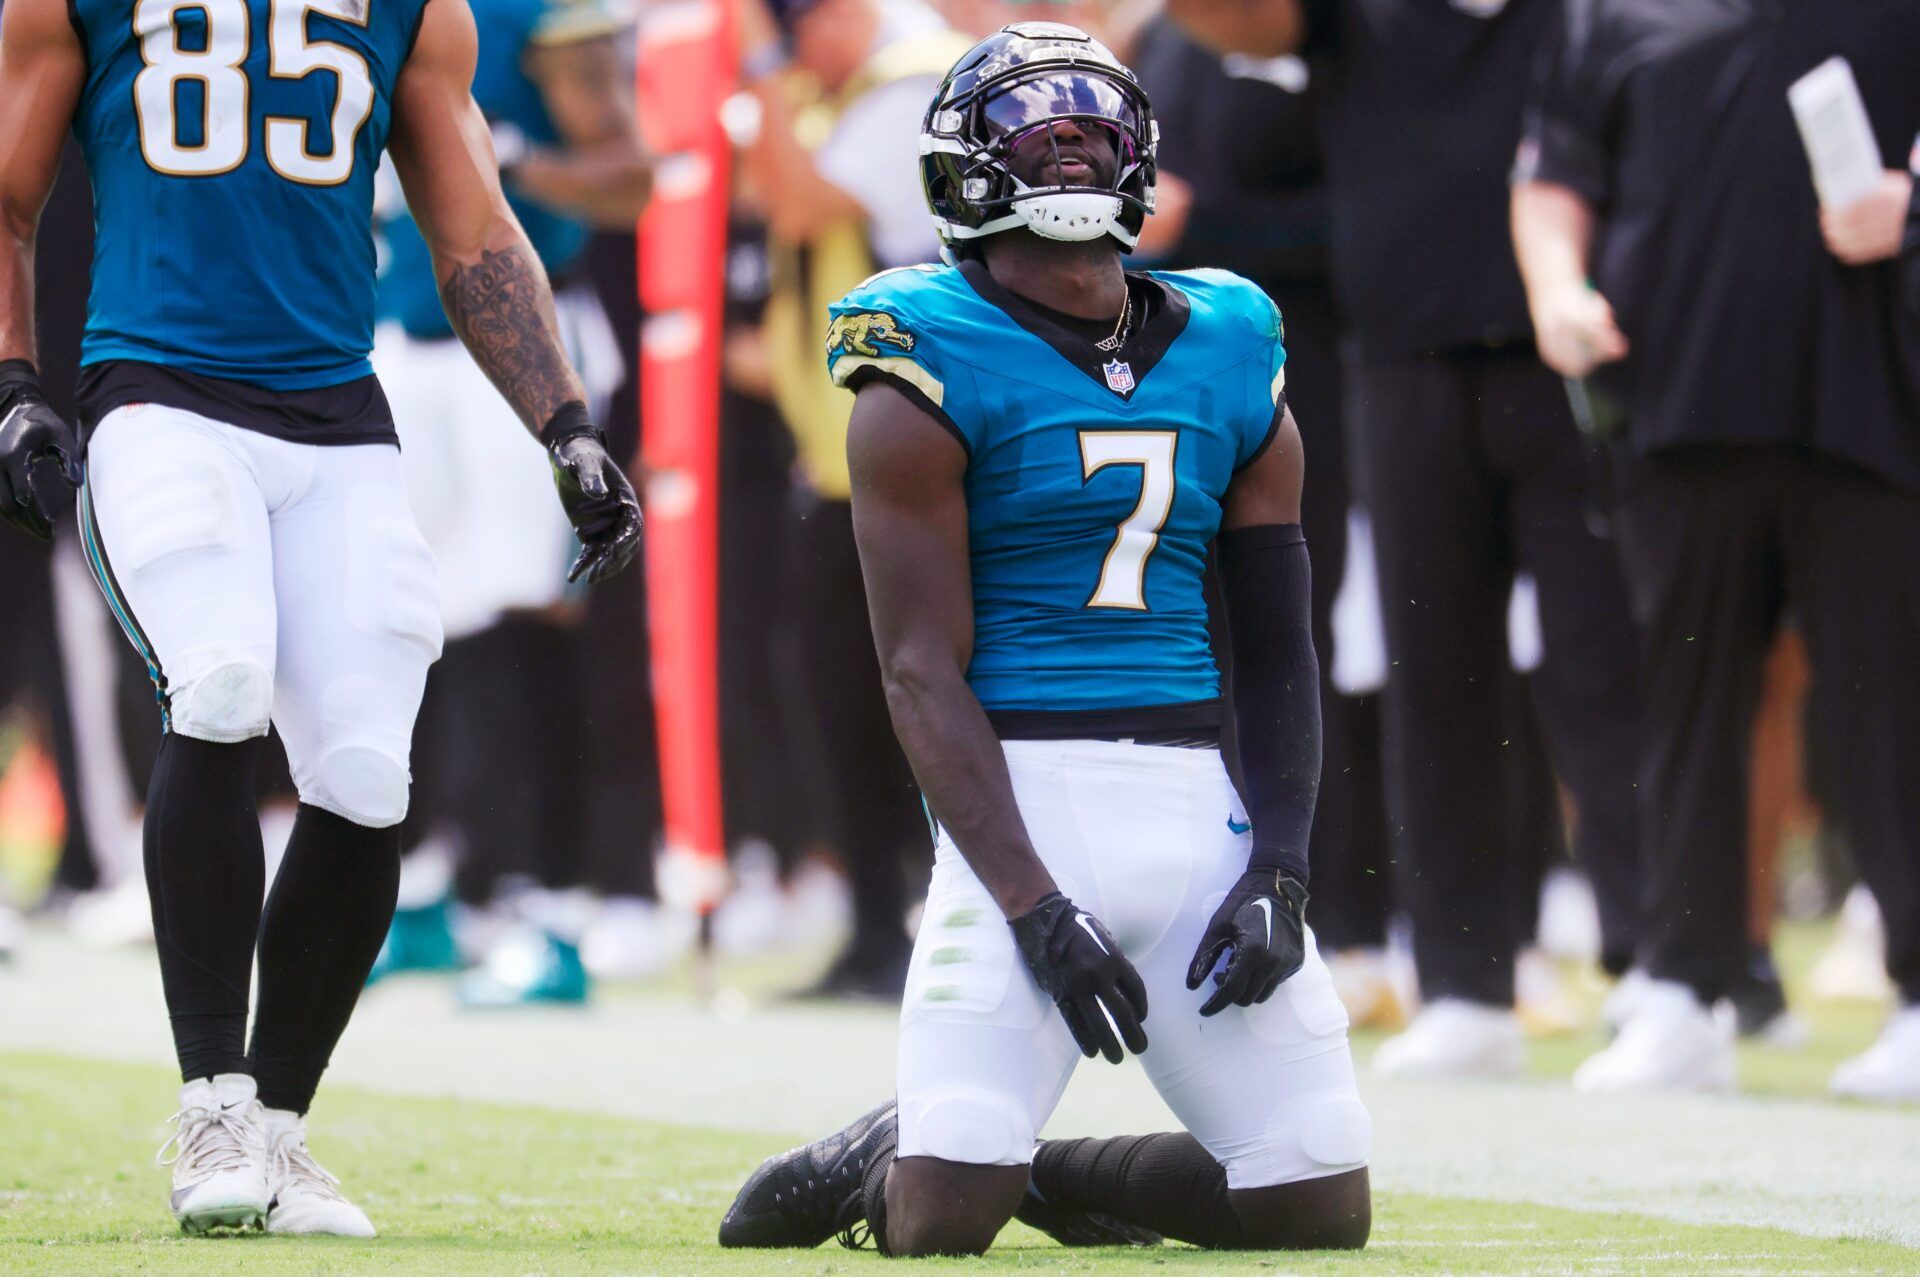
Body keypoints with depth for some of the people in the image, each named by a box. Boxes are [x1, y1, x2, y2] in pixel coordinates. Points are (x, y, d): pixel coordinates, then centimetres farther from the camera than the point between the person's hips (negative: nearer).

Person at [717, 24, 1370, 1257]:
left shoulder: (1232, 358, 12)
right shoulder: (934, 376, -3)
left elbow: (1280, 654, 14)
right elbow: (924, 671, -8)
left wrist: (1280, 868, 0)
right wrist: (1035, 907, -17)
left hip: (1202, 802, 5)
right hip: (1027, 800, -5)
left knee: (1322, 1208, 1)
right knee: (941, 1224, -16)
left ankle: (1048, 1172, 25)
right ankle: (877, 1163, 20)